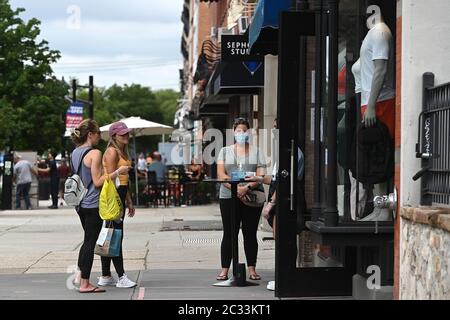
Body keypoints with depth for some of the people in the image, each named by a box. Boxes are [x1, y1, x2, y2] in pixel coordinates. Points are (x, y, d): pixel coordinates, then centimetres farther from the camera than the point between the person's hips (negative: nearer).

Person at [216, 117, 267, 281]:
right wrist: (236, 188, -16)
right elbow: (221, 174, 0)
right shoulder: (225, 151, 11)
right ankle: (224, 269, 3)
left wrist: (247, 187, -19)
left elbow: (261, 175, -1)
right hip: (228, 197, 0)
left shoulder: (256, 151, 9)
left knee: (250, 233, 4)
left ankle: (252, 269, 8)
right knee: (229, 234, 0)